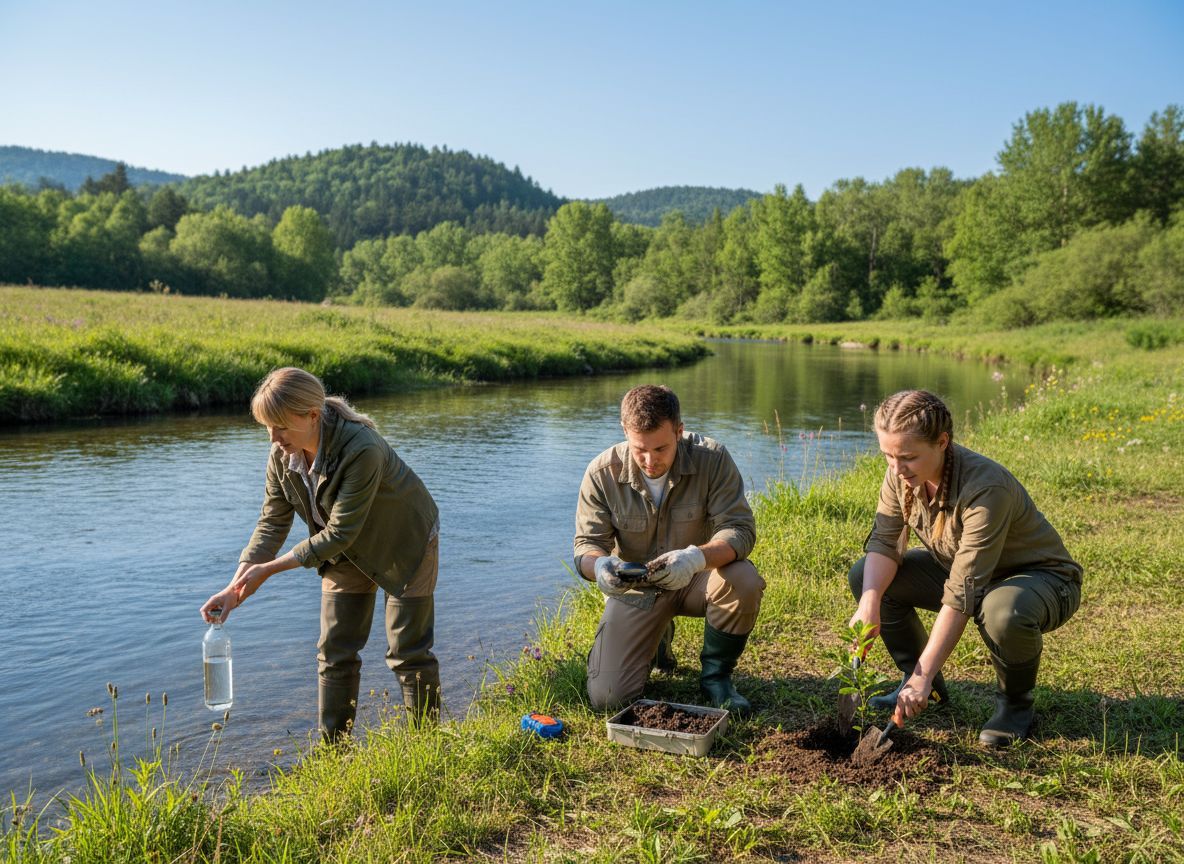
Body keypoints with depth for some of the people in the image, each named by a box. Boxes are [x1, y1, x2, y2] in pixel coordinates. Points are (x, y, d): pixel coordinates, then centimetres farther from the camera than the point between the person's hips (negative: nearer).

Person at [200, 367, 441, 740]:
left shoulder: (362, 450, -38)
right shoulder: (282, 454, -16)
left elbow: (339, 533, -33)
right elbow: (272, 523, -10)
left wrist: (269, 569, -28)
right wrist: (236, 587, -20)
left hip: (405, 545, -6)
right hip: (347, 551, 6)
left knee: (407, 653, 1)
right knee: (334, 652, 7)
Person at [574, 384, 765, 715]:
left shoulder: (712, 459, -20)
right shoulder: (602, 473, -17)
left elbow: (740, 529, -23)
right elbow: (587, 544, -13)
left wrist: (697, 558, -45)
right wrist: (599, 566, -39)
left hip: (695, 580, 0)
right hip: (635, 589, 1)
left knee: (745, 581, -34)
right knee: (607, 697, -13)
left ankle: (715, 675, -5)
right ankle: (656, 637, 22)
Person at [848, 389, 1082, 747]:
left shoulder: (986, 488, -36)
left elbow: (963, 594, -37)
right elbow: (883, 543, -12)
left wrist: (923, 676, -37)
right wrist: (870, 602, -33)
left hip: (1041, 578, -6)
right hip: (963, 568, 7)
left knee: (1003, 611, -41)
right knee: (865, 576, -9)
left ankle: (1016, 703, -7)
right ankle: (930, 687, 7)